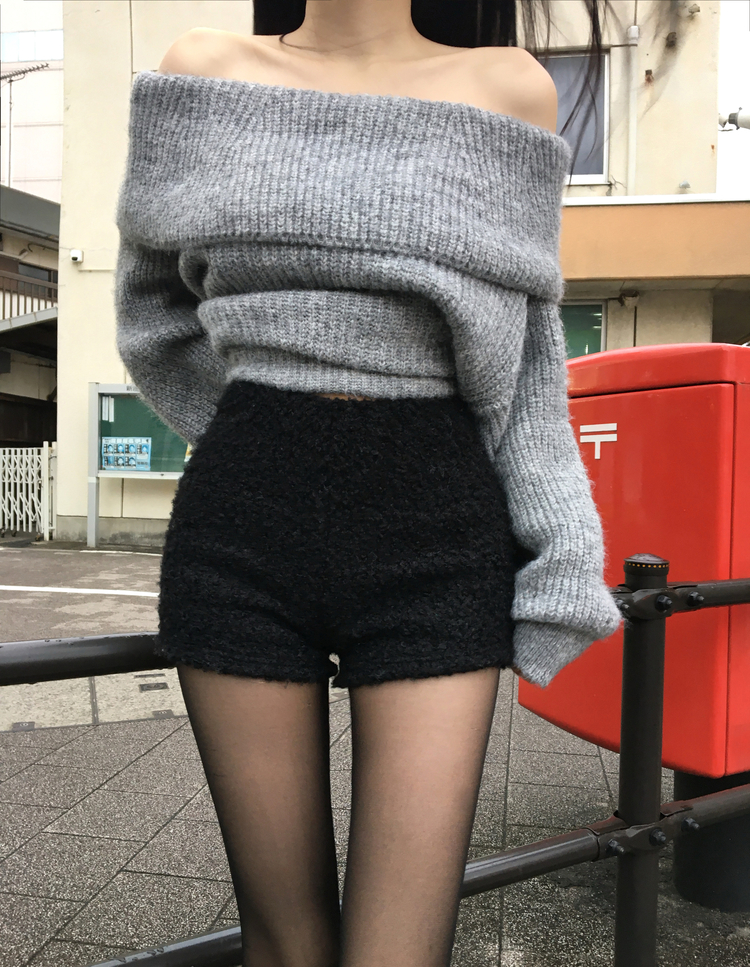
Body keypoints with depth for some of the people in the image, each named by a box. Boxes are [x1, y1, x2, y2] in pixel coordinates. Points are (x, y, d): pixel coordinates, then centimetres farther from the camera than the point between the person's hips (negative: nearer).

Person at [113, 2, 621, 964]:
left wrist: (562, 559, 3)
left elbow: (523, 360, 8)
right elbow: (152, 319, 19)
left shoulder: (508, 87, 8)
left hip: (440, 533, 0)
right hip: (240, 526, 1)